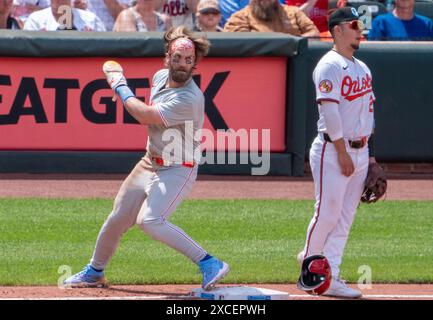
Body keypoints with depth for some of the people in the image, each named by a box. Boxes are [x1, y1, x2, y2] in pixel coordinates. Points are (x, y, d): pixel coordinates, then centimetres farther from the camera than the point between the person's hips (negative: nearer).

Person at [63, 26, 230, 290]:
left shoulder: (189, 99, -27)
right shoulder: (161, 77, 1)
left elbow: (145, 115, -24)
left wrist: (119, 85, -12)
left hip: (178, 170, -8)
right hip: (150, 163, 8)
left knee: (150, 220, -26)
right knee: (119, 218, 13)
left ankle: (210, 265, -25)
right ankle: (95, 272, 35)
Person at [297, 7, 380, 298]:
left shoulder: (362, 68, 16)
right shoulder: (329, 66, -10)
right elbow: (329, 110, -17)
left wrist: (370, 155, 15)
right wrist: (342, 153, -19)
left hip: (359, 151, 8)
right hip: (332, 151, -8)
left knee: (345, 218, 5)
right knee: (328, 212, -7)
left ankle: (330, 277, 6)